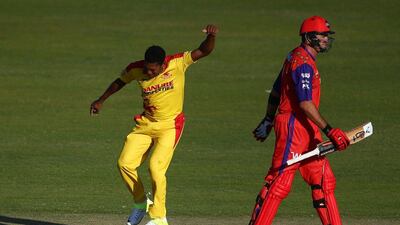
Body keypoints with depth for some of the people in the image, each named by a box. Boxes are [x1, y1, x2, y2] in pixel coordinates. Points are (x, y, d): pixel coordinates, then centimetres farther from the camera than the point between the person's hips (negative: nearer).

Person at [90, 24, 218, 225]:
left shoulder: (178, 64, -17)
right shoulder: (136, 70, -8)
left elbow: (204, 51, -22)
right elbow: (120, 82, 13)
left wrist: (211, 36, -42)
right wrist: (101, 100, 22)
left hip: (170, 125, -4)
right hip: (145, 124, 4)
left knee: (156, 167, -18)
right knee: (125, 163, -6)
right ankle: (140, 203, 19)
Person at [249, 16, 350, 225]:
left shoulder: (295, 57, 15)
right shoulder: (303, 63, -17)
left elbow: (275, 92, 23)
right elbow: (305, 104, -25)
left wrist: (268, 121, 31)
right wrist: (328, 130, -27)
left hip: (307, 129, 11)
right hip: (293, 127, -11)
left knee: (323, 180, 11)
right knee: (280, 182, -9)